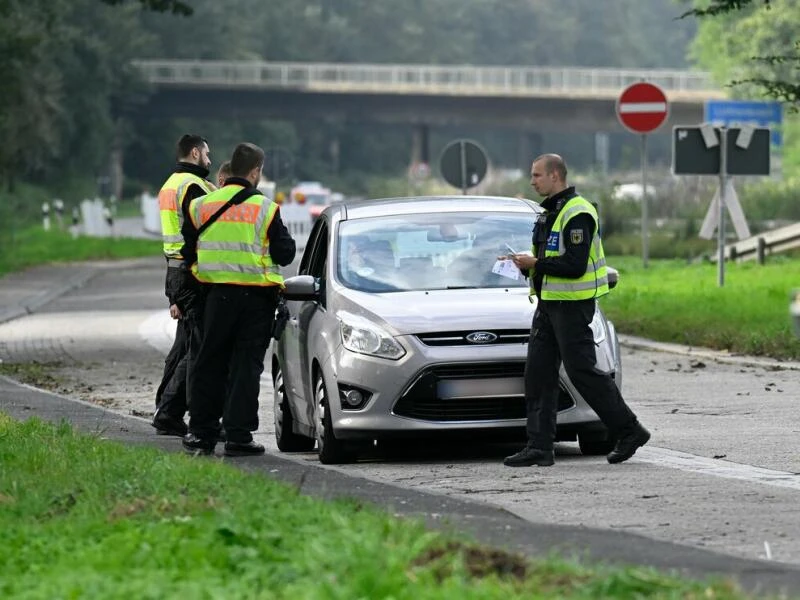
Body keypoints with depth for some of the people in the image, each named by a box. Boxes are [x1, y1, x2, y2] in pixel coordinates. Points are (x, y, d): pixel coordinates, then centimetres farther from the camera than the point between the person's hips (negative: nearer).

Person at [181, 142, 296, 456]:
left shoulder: (202, 206, 2)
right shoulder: (264, 208, -8)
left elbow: (188, 252, 8)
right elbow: (285, 253, -5)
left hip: (218, 294, 3)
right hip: (256, 298, -3)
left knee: (210, 363, 12)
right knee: (246, 365, 1)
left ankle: (201, 432, 13)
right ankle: (238, 435, -2)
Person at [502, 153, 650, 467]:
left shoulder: (577, 214, -16)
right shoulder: (550, 212, 16)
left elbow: (575, 265, -23)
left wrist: (536, 264, -18)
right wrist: (527, 263, 5)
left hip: (572, 305, -10)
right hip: (549, 303, 10)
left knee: (582, 371, -7)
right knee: (538, 373, 4)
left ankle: (629, 430, 5)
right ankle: (539, 446, 4)